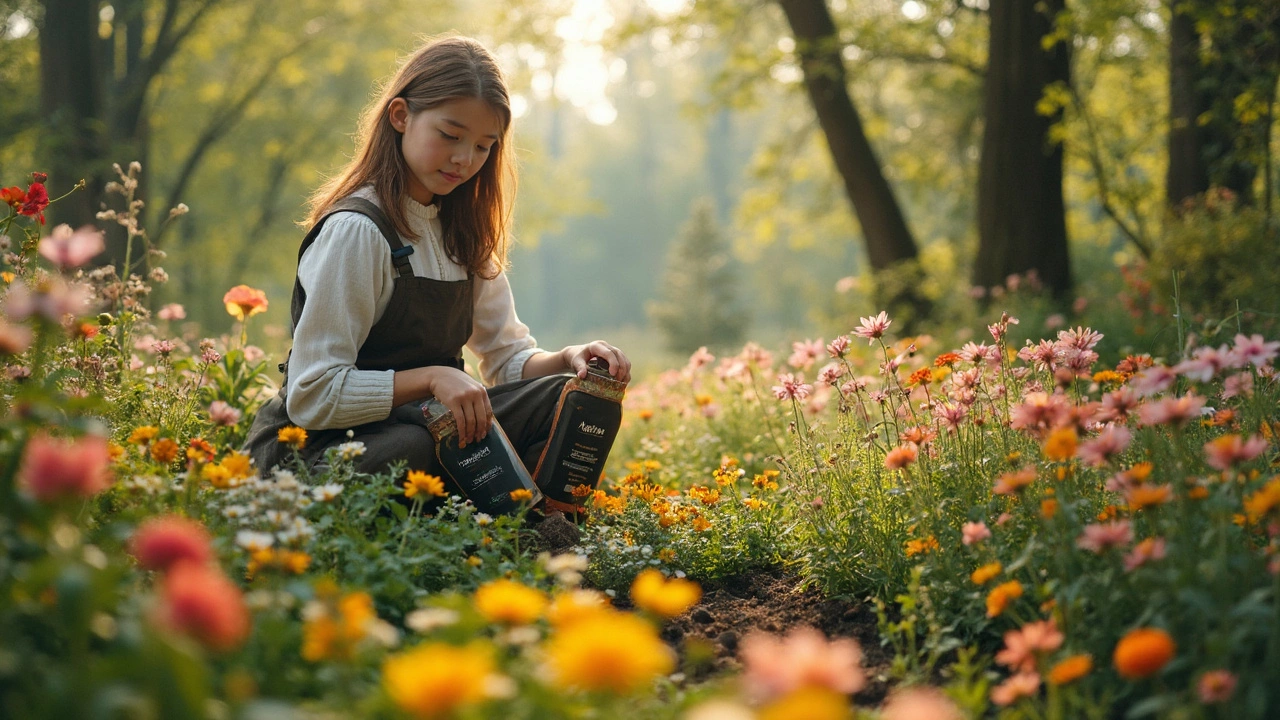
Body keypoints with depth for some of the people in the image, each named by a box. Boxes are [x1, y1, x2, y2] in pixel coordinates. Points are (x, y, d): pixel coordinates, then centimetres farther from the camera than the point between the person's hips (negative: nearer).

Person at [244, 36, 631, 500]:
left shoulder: (460, 230, 10)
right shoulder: (356, 230, -16)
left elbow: (508, 356, 13)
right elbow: (311, 396, -20)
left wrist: (567, 359, -9)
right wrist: (431, 378, -29)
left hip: (421, 424, 7)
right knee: (409, 449, -40)